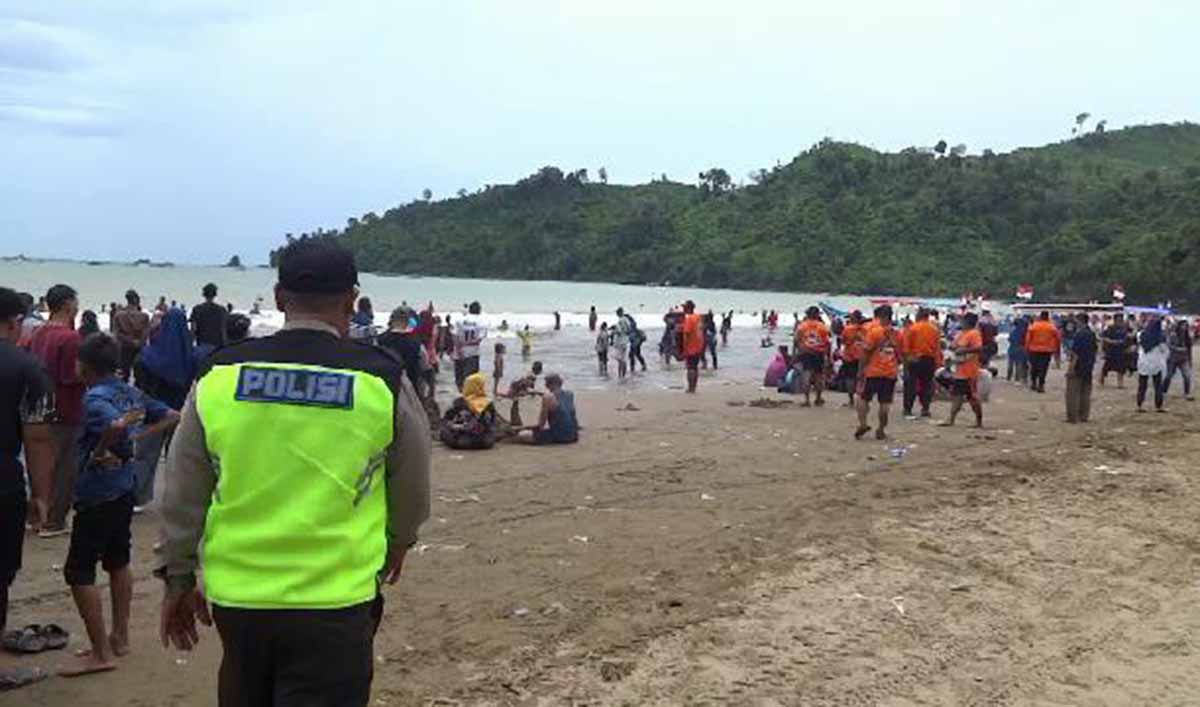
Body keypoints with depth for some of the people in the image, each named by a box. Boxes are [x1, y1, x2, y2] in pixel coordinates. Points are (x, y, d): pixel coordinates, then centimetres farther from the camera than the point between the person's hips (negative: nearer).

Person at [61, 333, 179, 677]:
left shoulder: (95, 398, -19)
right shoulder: (131, 392, 4)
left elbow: (116, 426, -39)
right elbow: (171, 417, 11)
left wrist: (100, 453, -22)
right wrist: (137, 439, 6)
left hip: (96, 496, -8)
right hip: (125, 491, 8)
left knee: (78, 572, 1)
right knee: (118, 562, 19)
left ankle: (101, 654, 3)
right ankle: (120, 637, 29)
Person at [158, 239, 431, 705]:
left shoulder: (218, 377, -2)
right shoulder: (383, 382, -8)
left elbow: (182, 496, 5)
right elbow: (413, 491, 7)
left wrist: (178, 579, 19)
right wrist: (399, 541, 27)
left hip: (236, 595, 4)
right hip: (334, 602, -4)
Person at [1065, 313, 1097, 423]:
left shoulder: (1079, 334, -18)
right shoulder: (1092, 334, 9)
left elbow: (1075, 353, -21)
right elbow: (1093, 350, 17)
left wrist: (1071, 368, -19)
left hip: (1077, 367, -8)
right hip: (1088, 368, 8)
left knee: (1073, 393, -2)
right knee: (1085, 393, 11)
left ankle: (1072, 417, -1)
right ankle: (1084, 416, 15)